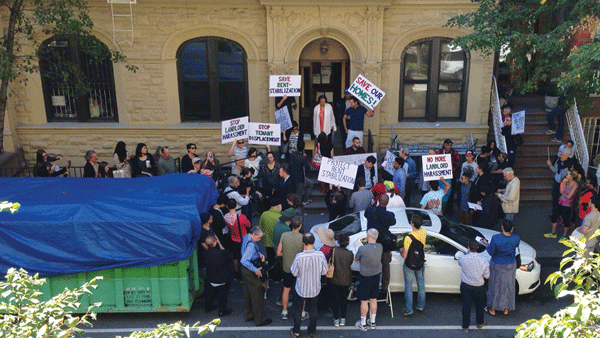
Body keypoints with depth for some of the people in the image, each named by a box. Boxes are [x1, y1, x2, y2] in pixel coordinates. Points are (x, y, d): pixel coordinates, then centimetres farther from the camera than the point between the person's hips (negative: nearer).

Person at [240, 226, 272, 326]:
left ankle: (249, 315, 38)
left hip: (245, 270, 10)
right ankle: (259, 320, 18)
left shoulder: (246, 236, 0)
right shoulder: (250, 245, -31)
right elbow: (244, 261, -37)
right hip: (250, 272, -10)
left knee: (247, 294, 22)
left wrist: (259, 254, 3)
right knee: (257, 295, 5)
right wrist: (255, 270, -29)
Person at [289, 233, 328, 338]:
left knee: (297, 309, 19)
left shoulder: (299, 256, -27)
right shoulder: (320, 255, -20)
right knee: (313, 309, 23)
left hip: (301, 288, -2)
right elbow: (324, 271, -7)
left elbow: (294, 273, -15)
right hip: (315, 288, 2)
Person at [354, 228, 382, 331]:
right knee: (373, 299, 19)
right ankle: (372, 322, 33)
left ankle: (363, 324, 22)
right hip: (376, 276, 5)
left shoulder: (362, 249, -25)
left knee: (364, 301, 9)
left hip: (365, 277, -5)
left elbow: (356, 261, -8)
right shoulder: (380, 247, -10)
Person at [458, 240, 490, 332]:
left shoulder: (462, 258, -22)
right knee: (479, 305, 25)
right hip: (479, 287, 0)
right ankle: (480, 323, 45)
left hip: (465, 286, 0)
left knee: (466, 306, 16)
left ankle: (465, 326, 29)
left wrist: (467, 253, 5)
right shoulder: (484, 261, -21)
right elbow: (486, 276, -10)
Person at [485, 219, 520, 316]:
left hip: (497, 266, -2)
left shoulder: (495, 238, -30)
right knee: (508, 285, 22)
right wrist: (510, 233, 3)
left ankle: (492, 309, 34)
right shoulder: (516, 238, -22)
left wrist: (487, 246, 0)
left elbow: (491, 252, -18)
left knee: (495, 285, 17)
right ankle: (506, 309, 40)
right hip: (510, 266, 2)